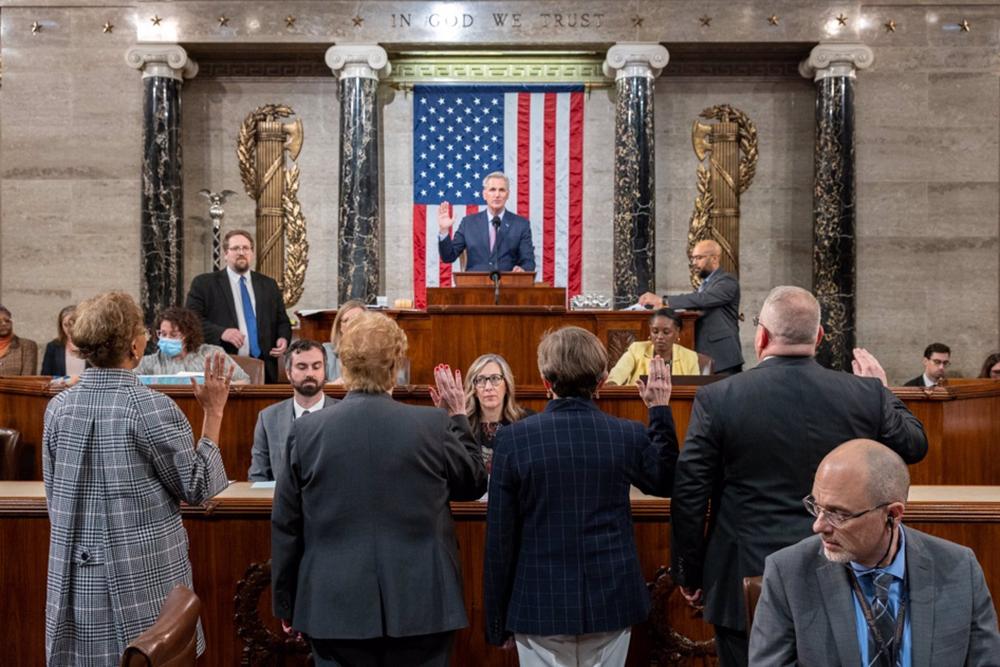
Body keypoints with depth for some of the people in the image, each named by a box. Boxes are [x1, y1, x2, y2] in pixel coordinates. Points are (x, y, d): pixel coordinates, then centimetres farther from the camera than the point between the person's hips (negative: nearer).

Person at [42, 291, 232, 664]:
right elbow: (198, 489, -9)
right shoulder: (152, 407, -17)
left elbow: (54, 495, 10)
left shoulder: (58, 407, 0)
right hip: (143, 576, -5)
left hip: (76, 576, 5)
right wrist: (214, 414, -7)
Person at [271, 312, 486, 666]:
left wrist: (286, 602, 13)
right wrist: (458, 416, 16)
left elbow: (285, 527, 1)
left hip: (336, 605, 1)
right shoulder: (433, 425, -9)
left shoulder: (306, 430, -6)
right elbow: (475, 484, 8)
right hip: (419, 603, 0)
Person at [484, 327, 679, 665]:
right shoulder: (629, 435, -7)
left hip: (540, 605, -2)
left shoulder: (514, 438, -11)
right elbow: (664, 482, 16)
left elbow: (499, 538, -7)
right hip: (611, 602, 2)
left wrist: (497, 619, 4)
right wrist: (660, 410, 18)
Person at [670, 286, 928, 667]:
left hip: (746, 583, -2)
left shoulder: (717, 399, -14)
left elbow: (689, 496, -10)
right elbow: (915, 445, 12)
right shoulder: (865, 394, -7)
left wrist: (688, 572, 3)